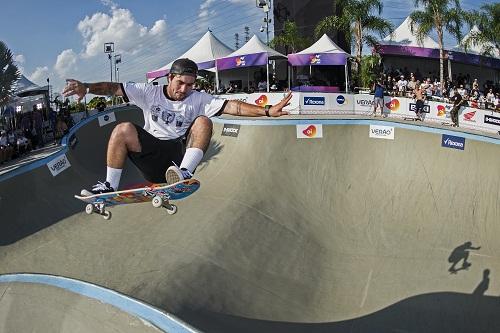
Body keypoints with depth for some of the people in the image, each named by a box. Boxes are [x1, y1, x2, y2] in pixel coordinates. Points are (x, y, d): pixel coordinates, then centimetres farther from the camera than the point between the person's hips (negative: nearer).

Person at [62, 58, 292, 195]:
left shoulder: (198, 99, 3)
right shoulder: (150, 93, 4)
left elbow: (233, 106, -8)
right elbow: (116, 88, -4)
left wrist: (267, 110, -21)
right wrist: (87, 87, -22)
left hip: (180, 152, 0)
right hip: (152, 156, 0)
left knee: (203, 122, -20)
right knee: (124, 129, -25)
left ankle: (185, 173, -32)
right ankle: (110, 187, -15)